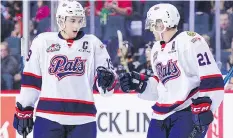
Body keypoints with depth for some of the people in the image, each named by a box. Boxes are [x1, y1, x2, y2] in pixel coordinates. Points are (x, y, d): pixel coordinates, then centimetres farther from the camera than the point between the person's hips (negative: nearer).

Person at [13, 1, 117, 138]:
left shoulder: (93, 44, 7)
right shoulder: (42, 42, 5)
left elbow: (108, 86, 7)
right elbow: (31, 79, 10)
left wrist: (107, 79, -17)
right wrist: (24, 110, 8)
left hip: (82, 119, 1)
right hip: (48, 116, -1)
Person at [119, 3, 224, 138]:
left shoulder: (190, 41, -12)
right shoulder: (157, 50, 16)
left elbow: (212, 80, -18)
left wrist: (204, 109, -23)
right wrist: (139, 83, 7)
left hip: (189, 112, -9)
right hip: (163, 114, 9)